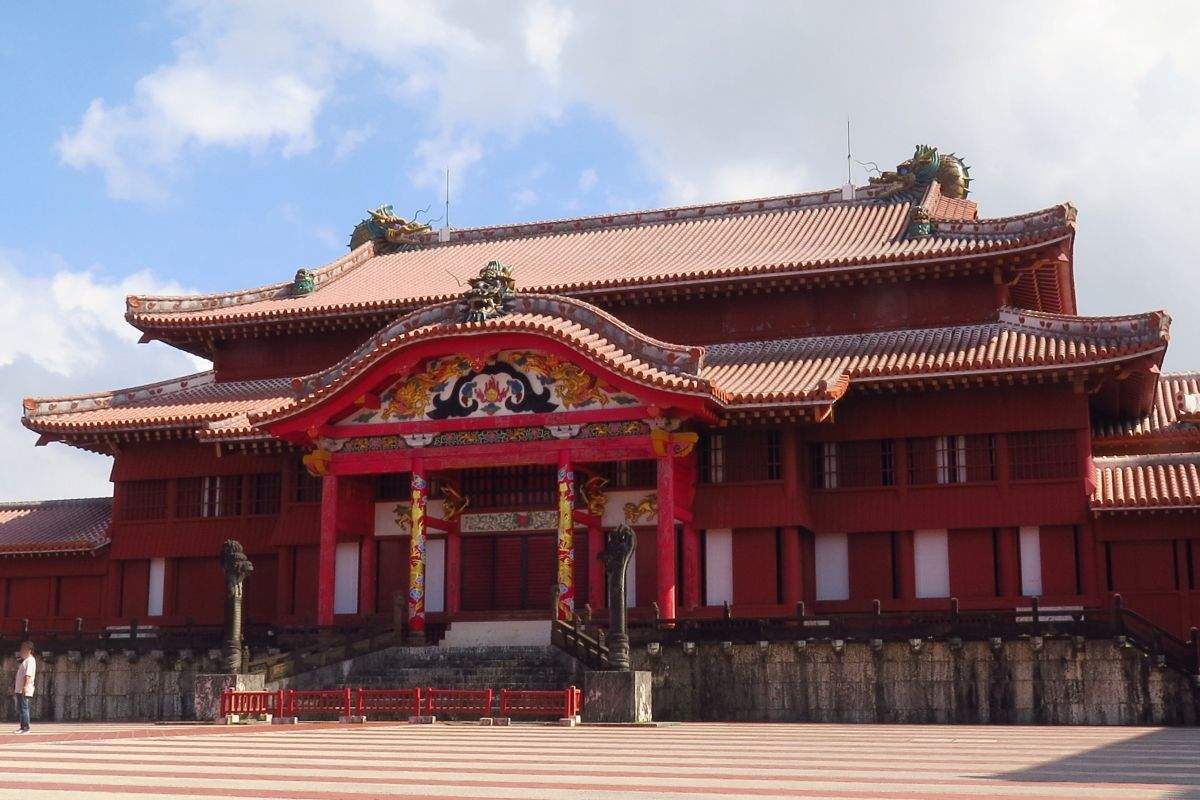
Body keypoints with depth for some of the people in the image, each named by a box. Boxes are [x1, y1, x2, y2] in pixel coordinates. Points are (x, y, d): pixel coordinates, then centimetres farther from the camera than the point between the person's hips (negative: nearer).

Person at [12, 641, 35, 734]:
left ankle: (26, 728, -9)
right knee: (19, 709, 12)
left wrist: (25, 686, -29)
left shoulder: (30, 660, -10)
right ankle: (22, 727, 17)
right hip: (19, 690, 10)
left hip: (25, 690, -10)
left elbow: (28, 675, -21)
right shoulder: (23, 660, 21)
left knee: (24, 708, -10)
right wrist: (14, 688, 23)